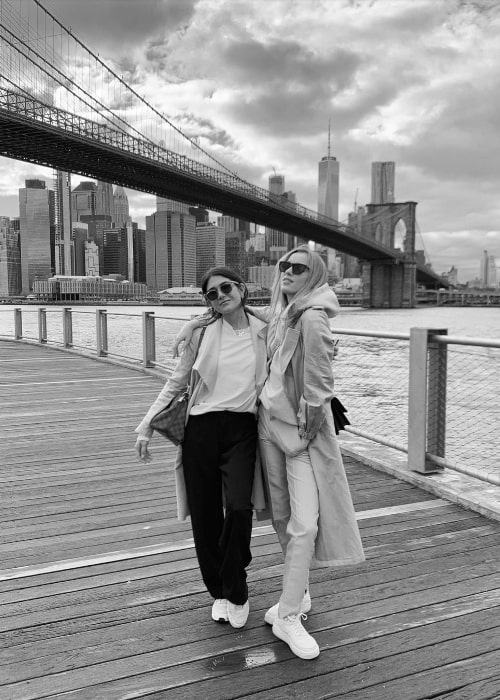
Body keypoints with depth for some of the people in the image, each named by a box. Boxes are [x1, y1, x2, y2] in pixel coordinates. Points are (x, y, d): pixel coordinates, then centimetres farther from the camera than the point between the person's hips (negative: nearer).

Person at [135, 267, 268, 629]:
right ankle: (219, 592, 28)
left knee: (239, 508, -18)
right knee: (205, 515, 4)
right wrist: (147, 425, 6)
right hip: (202, 427, 1)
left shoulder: (264, 331, 3)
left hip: (243, 429, -1)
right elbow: (176, 382, 9)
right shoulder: (202, 332, 2)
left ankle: (236, 592, 8)